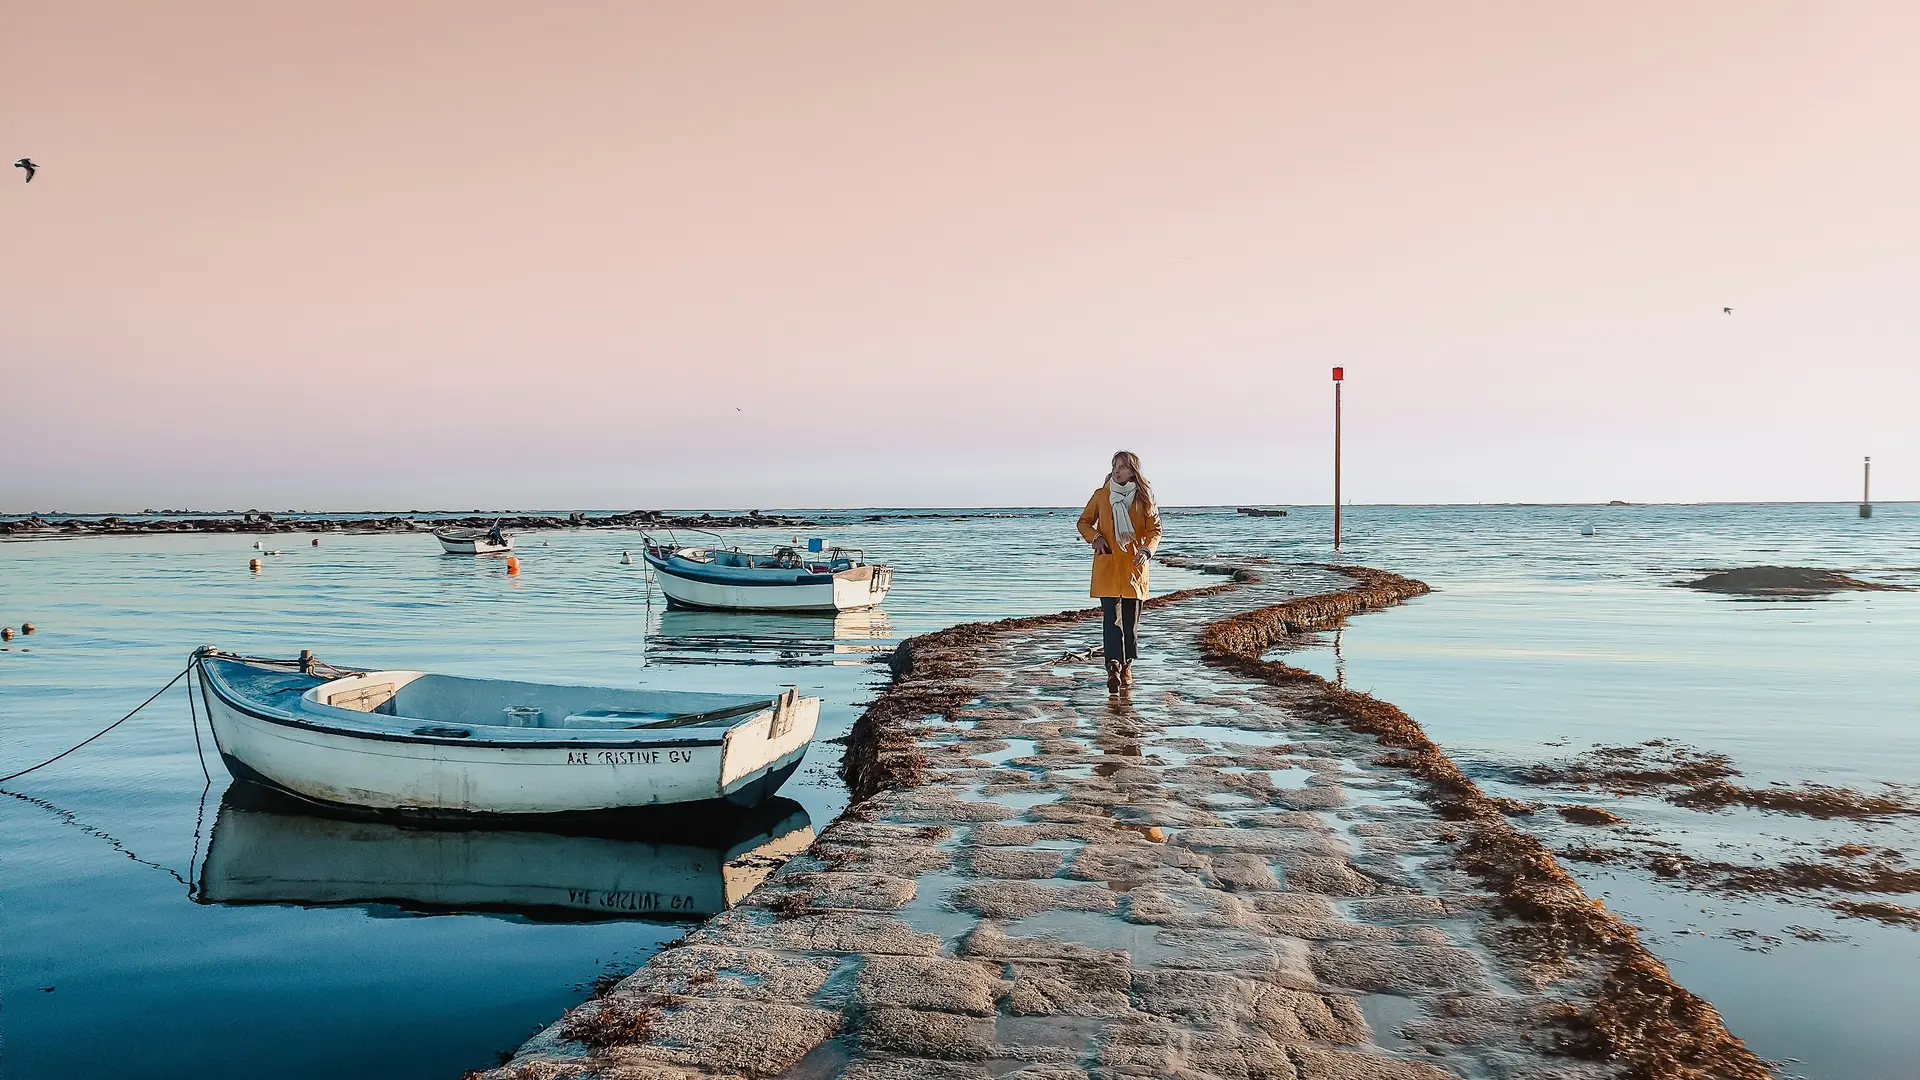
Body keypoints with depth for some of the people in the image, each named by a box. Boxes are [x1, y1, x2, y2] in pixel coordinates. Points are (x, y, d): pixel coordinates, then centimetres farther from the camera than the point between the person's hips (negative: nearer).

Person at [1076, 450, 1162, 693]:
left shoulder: (1144, 498, 2)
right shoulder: (1101, 496, 3)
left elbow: (1155, 530, 5)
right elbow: (1084, 522, 14)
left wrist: (1146, 550, -13)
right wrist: (1095, 538, -6)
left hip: (1134, 567, 1)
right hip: (1107, 566, -1)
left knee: (1131, 621, 7)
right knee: (1111, 618, -11)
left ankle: (1127, 667, 23)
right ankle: (1113, 668, -18)